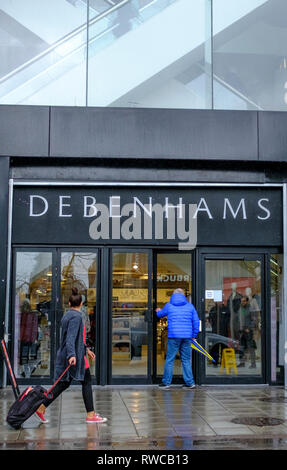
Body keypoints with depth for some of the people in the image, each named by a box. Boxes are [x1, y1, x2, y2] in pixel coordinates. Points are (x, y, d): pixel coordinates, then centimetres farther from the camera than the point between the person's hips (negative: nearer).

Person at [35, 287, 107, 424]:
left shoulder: (68, 315, 15)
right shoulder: (76, 316, -15)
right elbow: (71, 337, -26)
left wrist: (86, 350, 28)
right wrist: (72, 355, -34)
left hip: (65, 355, 9)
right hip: (76, 357, -9)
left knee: (64, 383, 13)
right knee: (87, 382, 2)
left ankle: (42, 407, 11)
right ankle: (90, 415, 6)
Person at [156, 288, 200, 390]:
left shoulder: (168, 306, 5)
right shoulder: (190, 306, 9)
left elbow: (160, 314, 23)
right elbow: (196, 321, 8)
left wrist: (158, 311, 46)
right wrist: (194, 335, 16)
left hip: (173, 336, -2)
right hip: (187, 337, 3)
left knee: (169, 359, 3)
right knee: (186, 360, 8)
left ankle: (166, 382, 7)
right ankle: (190, 382, 7)